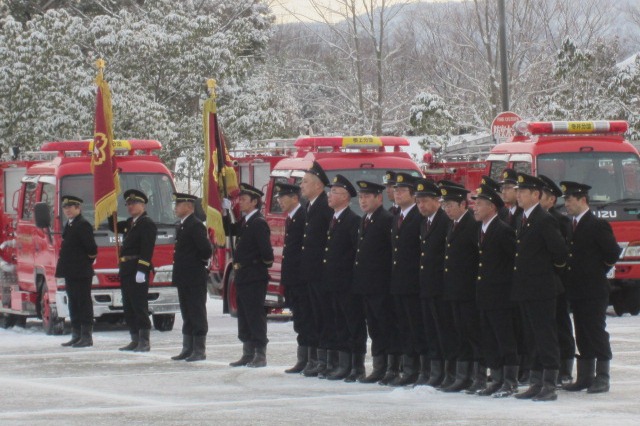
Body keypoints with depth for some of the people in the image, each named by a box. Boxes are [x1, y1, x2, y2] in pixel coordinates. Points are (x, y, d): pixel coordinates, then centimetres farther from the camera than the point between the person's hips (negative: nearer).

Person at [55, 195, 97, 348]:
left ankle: (86, 337, -4)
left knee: (84, 304, -6)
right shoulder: (69, 225, 16)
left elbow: (91, 249, -18)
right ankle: (76, 336, 18)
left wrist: (86, 262, -5)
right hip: (71, 273, 10)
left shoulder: (83, 225, -14)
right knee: (74, 305, 13)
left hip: (81, 273, -10)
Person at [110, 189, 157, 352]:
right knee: (129, 308, 10)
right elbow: (114, 227, 33)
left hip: (138, 271, -9)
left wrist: (142, 271, -23)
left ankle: (144, 342, -5)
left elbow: (147, 249, -16)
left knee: (140, 307, -7)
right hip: (126, 271, 9)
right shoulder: (130, 223, 19)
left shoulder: (147, 224, -9)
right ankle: (135, 340, 14)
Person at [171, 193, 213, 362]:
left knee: (197, 314, -4)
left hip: (195, 279, -10)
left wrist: (201, 261, -5)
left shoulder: (195, 226, -16)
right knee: (187, 315, 13)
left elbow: (206, 249, -23)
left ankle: (199, 350, -1)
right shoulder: (182, 226, 15)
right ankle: (188, 349, 18)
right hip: (184, 278, 10)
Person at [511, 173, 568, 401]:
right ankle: (536, 383, 17)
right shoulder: (524, 220, 14)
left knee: (546, 337, -6)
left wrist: (554, 266, -1)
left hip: (541, 289, -9)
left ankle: (549, 386, -5)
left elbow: (559, 250, -18)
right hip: (525, 289, 9)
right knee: (533, 338, 12)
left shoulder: (544, 220, -14)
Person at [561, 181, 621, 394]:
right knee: (582, 336, 10)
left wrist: (599, 270, -2)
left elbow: (613, 252, -12)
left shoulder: (598, 225, -10)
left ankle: (602, 378, -2)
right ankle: (585, 377, 15)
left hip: (594, 290, -8)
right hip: (576, 291, 8)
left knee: (597, 333, -5)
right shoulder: (570, 226, 13)